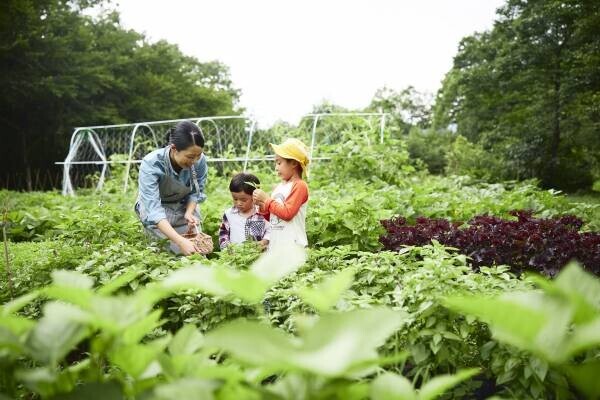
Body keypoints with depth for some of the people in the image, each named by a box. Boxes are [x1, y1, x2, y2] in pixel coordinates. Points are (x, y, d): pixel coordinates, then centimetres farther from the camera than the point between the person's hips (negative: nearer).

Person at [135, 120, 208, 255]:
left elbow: (196, 192, -5)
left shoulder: (200, 161, -23)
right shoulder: (151, 164, -34)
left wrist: (189, 213, -26)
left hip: (186, 207, 3)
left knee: (197, 251, 1)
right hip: (157, 210, -3)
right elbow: (153, 210, -41)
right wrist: (180, 241, -52)